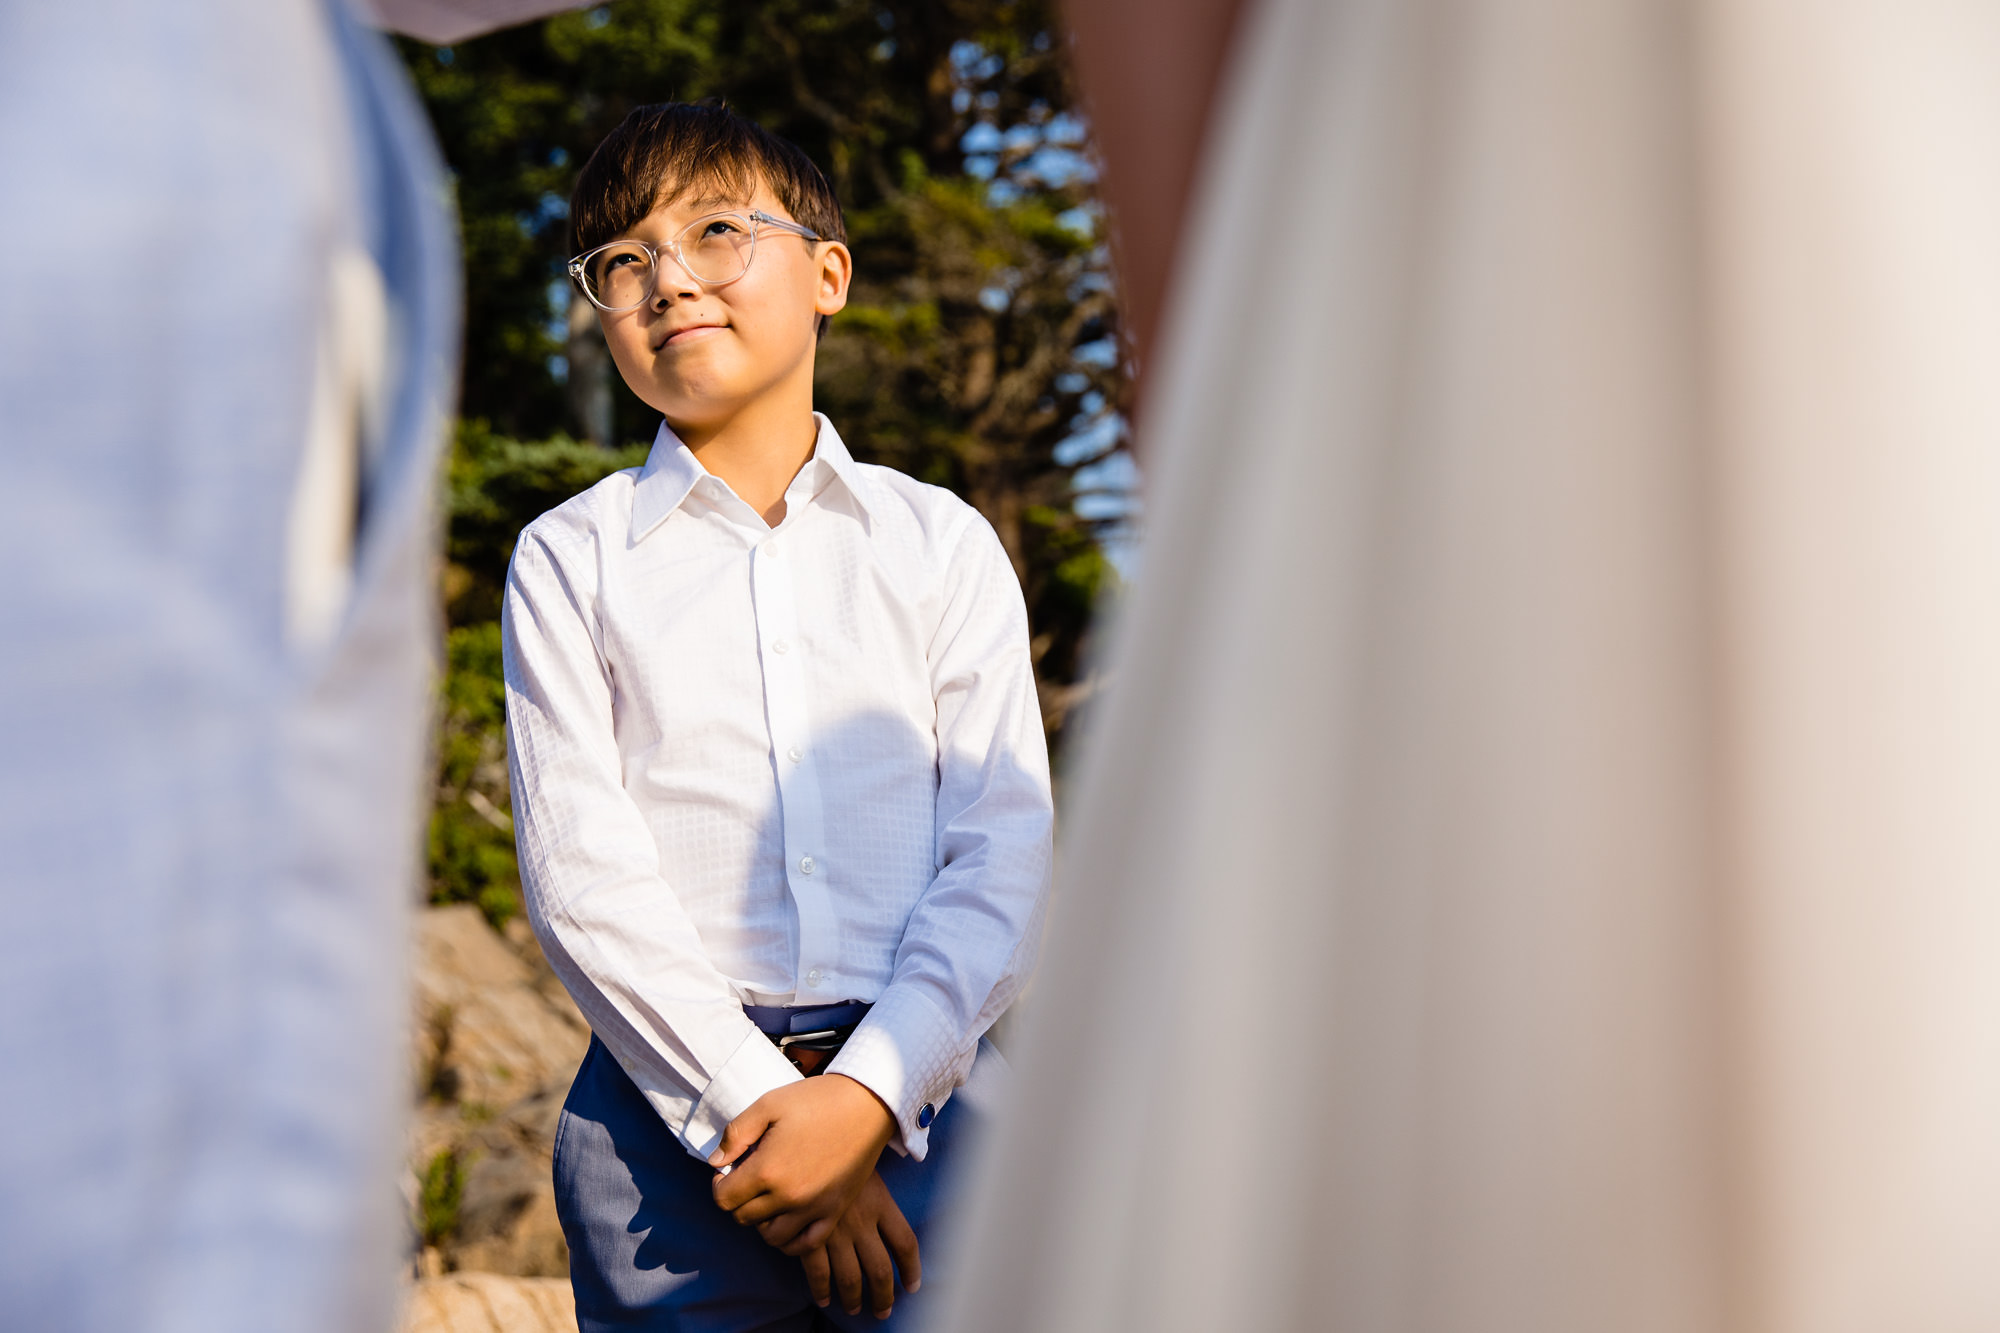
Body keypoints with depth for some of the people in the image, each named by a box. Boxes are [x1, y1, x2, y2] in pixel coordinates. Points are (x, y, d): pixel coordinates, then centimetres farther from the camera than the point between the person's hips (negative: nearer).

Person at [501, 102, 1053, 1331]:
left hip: (924, 1095, 1)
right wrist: (751, 1108, -12)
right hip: (671, 1111, 0)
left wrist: (866, 1091, -13)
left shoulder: (942, 541, 8)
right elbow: (584, 874, -3)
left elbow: (1006, 848, 0)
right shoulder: (570, 560, 6)